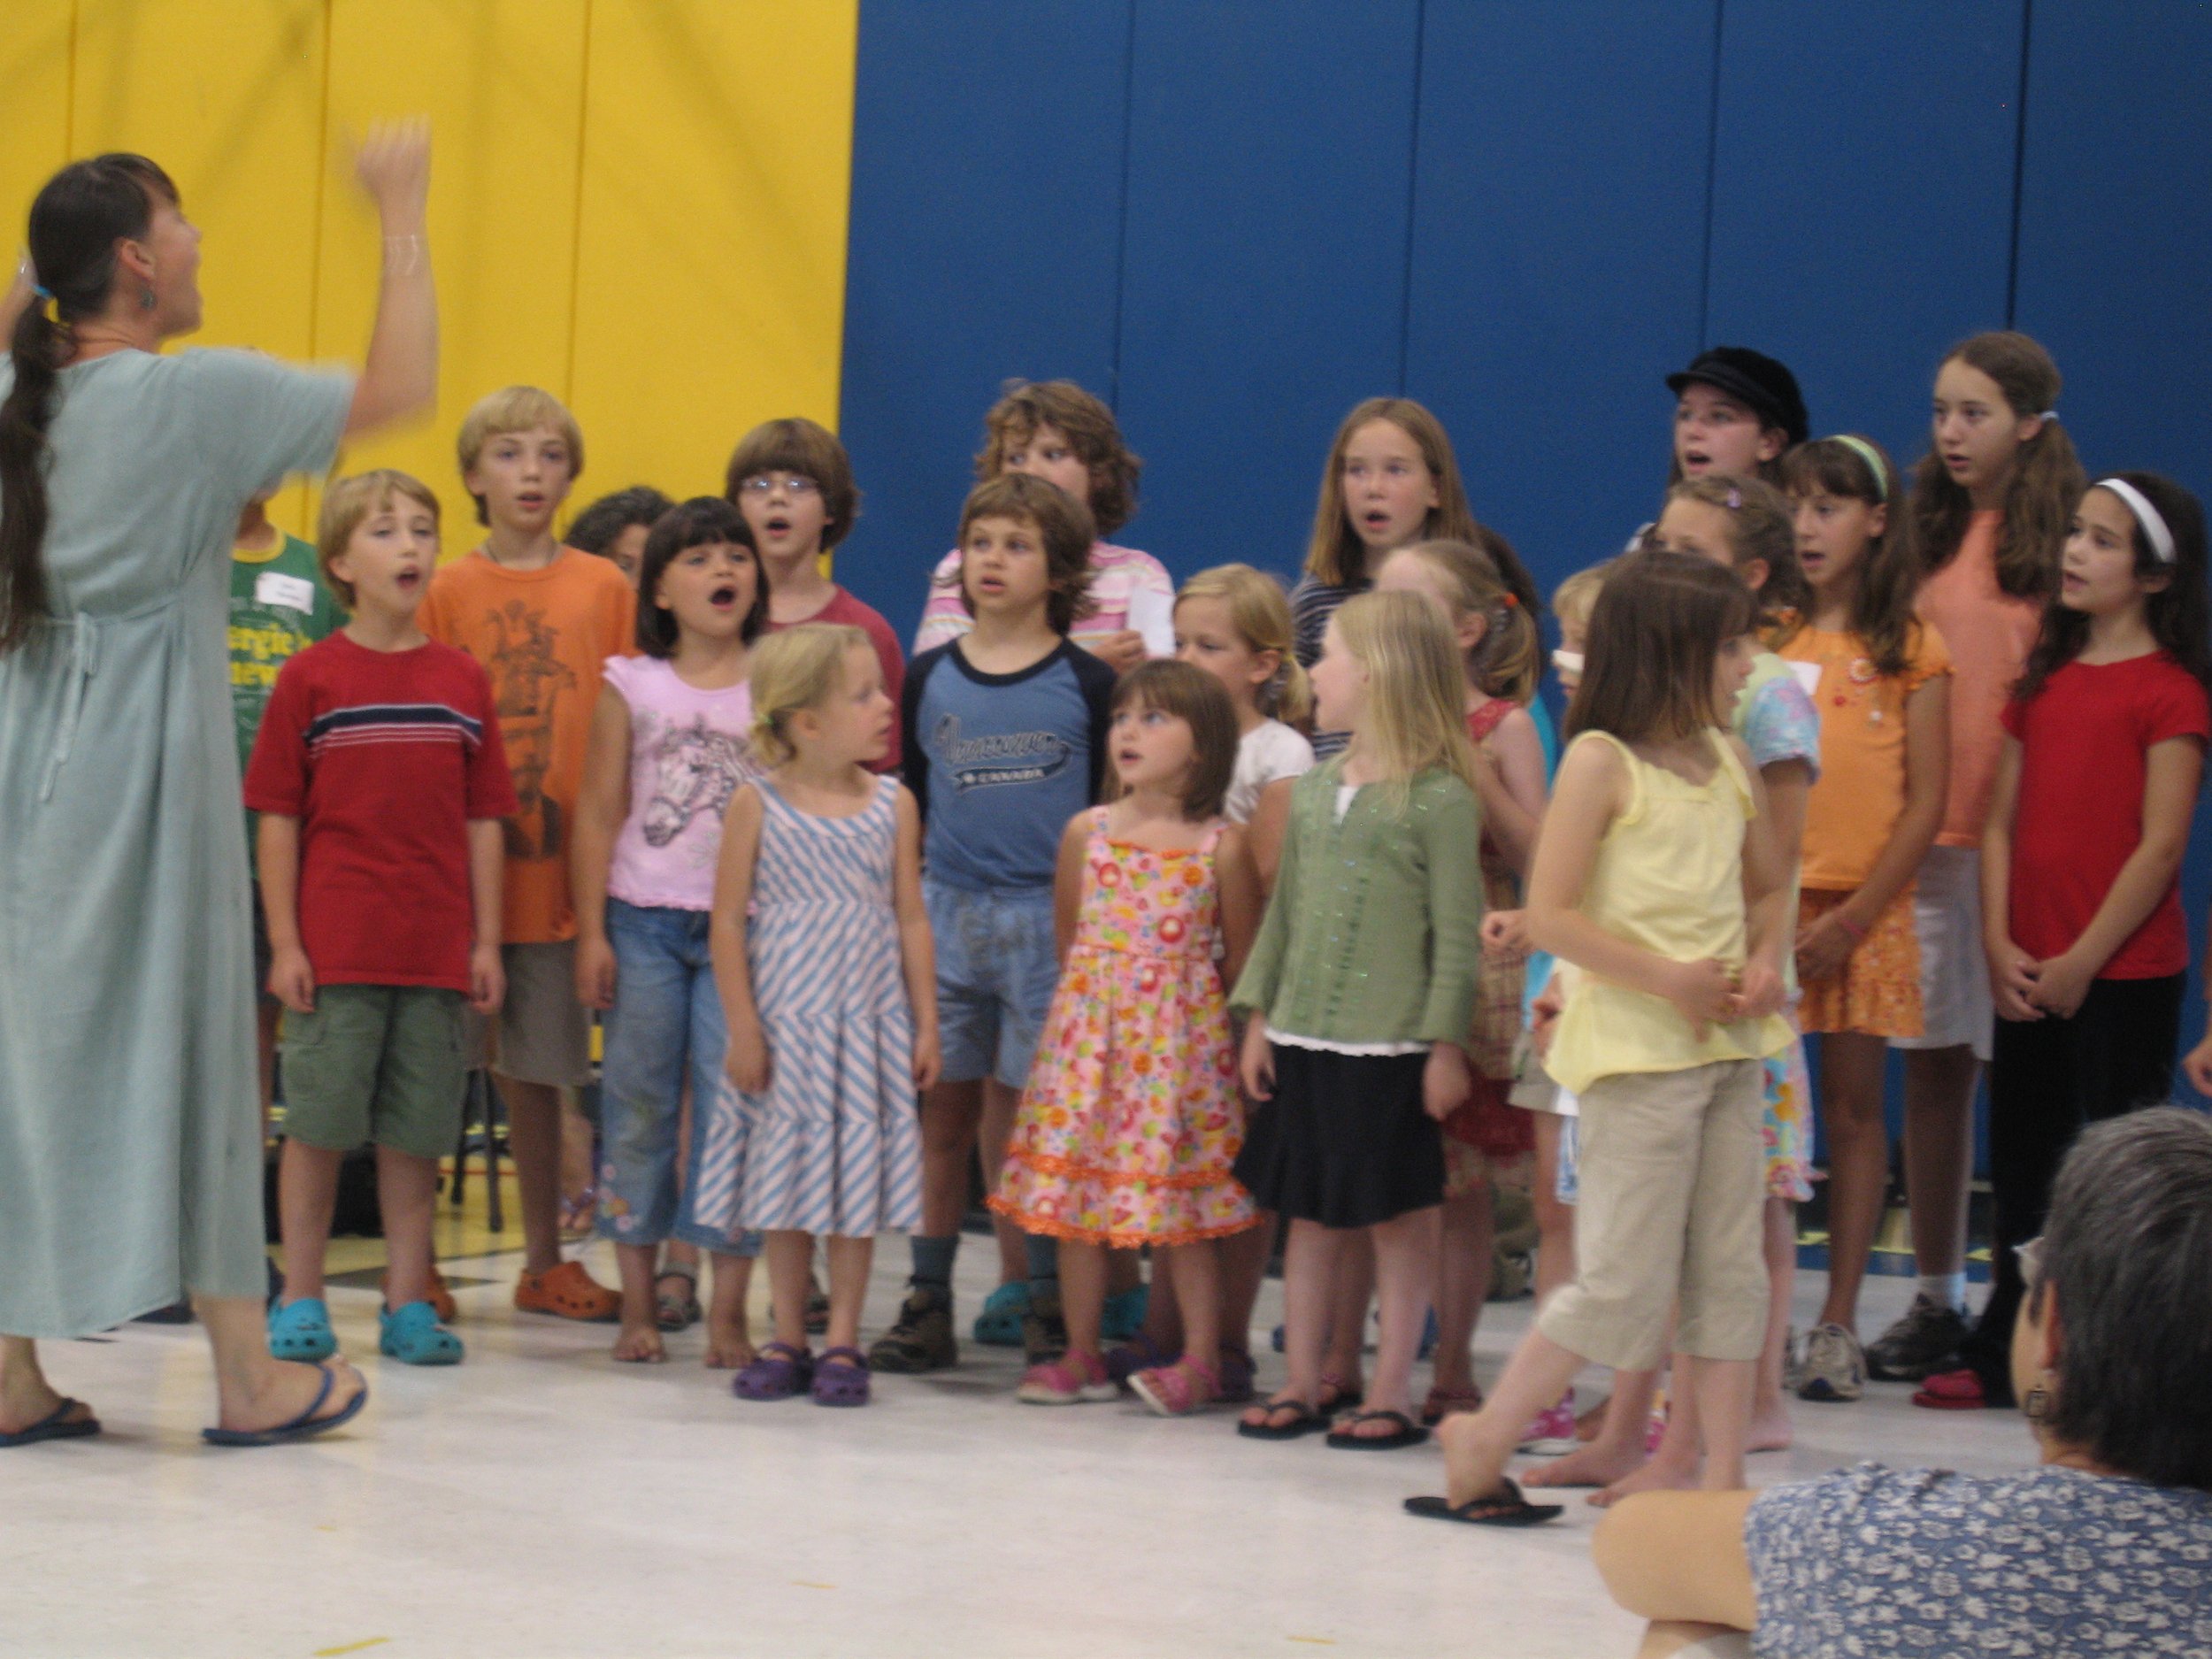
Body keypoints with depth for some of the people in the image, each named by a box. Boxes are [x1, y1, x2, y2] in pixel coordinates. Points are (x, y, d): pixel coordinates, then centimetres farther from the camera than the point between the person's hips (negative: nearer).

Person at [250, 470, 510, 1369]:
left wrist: (486, 940, 5)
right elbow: (277, 819, -1)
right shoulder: (311, 678, -1)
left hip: (436, 947, 2)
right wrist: (284, 941, -6)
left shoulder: (463, 680, 7)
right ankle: (300, 1301, 11)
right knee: (317, 1122, 2)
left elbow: (483, 821, 9)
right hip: (333, 946, -2)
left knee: (418, 1129, 7)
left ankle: (408, 1301, 14)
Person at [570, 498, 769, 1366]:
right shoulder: (632, 684, 6)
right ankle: (638, 1303, 15)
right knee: (639, 1102, 5)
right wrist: (591, 933, -1)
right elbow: (598, 813, 5)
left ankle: (728, 1309, 2)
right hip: (643, 919, 1)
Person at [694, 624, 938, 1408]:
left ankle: (842, 1343, 13)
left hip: (866, 1023, 1)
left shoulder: (893, 804, 0)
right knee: (787, 1187, 7)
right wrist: (743, 1031, -7)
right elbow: (729, 921, -4)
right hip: (784, 1025, -1)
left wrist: (925, 1025, 2)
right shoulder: (758, 805, -7)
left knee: (857, 1188, 4)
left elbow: (911, 920, 5)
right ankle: (787, 1340, 18)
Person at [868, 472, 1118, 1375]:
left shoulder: (1088, 683, 1)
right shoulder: (931, 677, 8)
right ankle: (928, 1306, 12)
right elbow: (909, 803, 13)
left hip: (1049, 919, -3)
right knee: (941, 1106, 5)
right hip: (945, 915, 3)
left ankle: (1048, 1305, 10)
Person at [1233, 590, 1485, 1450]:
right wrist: (1258, 1014, 10)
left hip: (1391, 1046, -6)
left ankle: (1393, 1393, 9)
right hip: (1304, 1039, 6)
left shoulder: (1439, 797, -9)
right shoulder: (1314, 789, 10)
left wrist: (1446, 1042, -12)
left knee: (1400, 1216, 3)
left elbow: (1457, 931, -9)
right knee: (1308, 1211, 11)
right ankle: (1302, 1383, 18)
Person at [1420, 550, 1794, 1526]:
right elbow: (1550, 915, -13)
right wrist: (1666, 978, -18)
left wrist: (1766, 963, 3)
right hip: (1636, 1044, -7)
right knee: (1625, 1283, -5)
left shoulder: (1732, 762, 11)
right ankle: (1484, 1439, 10)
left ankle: (1723, 1473, 12)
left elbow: (1772, 885, 23)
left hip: (1729, 1043, 7)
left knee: (1728, 1269, 7)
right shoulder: (1602, 760, -9)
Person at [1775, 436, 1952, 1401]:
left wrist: (1851, 920, -9)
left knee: (1854, 1111, 4)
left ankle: (1839, 1325, 11)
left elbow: (1925, 805, -2)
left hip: (1863, 912, -1)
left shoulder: (1907, 649, 1)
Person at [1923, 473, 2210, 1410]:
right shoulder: (2046, 674, 13)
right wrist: (1999, 946, -2)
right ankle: (2005, 1355, 21)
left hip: (2125, 973, -6)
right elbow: (2001, 820, 10)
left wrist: (2081, 963, -13)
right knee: (2023, 1165, 12)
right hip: (2029, 976, 7)